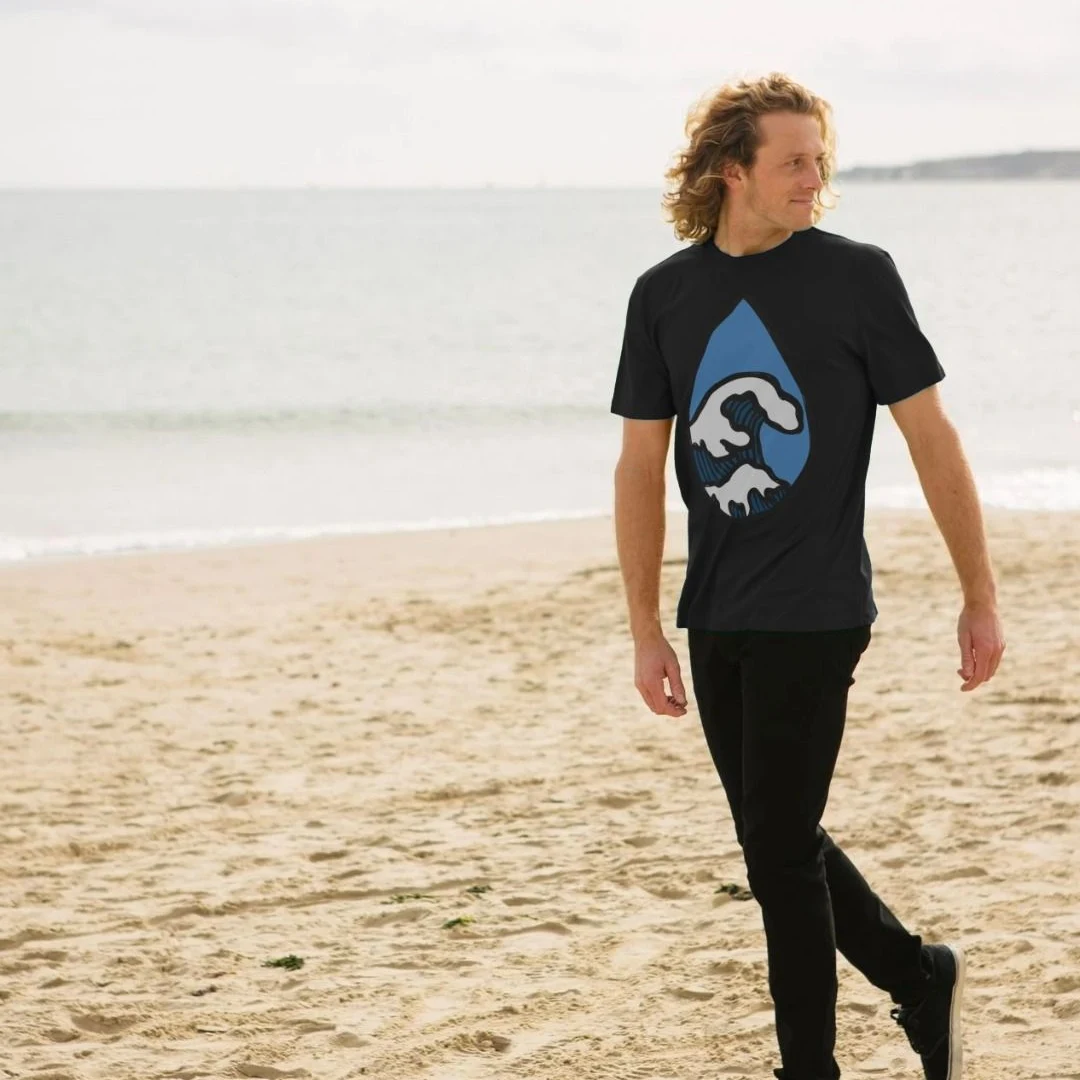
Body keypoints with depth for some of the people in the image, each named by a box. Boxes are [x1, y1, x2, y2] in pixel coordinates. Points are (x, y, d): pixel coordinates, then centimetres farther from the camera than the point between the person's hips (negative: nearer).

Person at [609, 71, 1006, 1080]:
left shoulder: (855, 276, -6)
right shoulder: (664, 294, 4)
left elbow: (932, 440, -3)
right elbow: (640, 467, 8)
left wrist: (980, 598, -2)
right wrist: (646, 630, 6)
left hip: (814, 616, -5)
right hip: (716, 619, 5)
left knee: (780, 854, -4)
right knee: (777, 844, 13)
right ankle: (921, 978, 33)